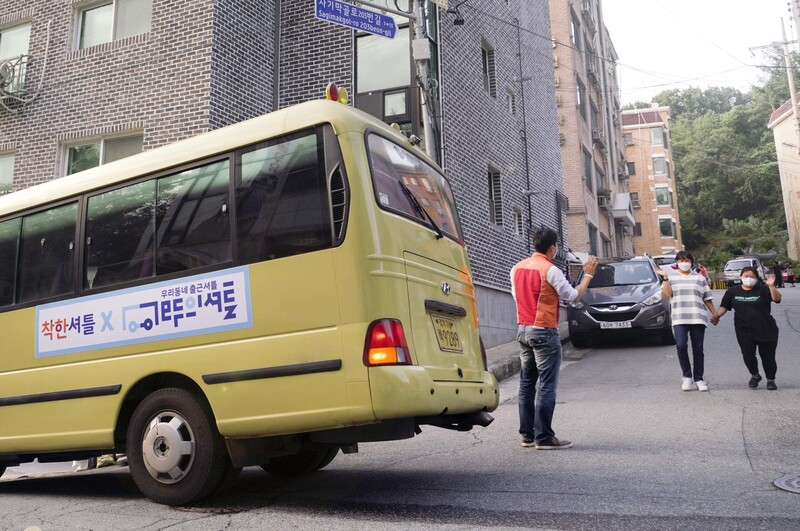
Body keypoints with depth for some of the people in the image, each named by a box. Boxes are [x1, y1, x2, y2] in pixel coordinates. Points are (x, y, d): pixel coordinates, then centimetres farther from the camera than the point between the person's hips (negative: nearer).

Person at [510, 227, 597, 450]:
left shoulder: (517, 268, 8)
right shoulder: (550, 270, -13)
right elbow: (574, 296, -7)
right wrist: (588, 274, 6)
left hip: (523, 329, 8)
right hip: (544, 332, -7)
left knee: (527, 383, 12)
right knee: (546, 385, -3)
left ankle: (527, 434, 17)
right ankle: (543, 437, -2)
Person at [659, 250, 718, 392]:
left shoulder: (699, 278, 16)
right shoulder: (671, 276, 11)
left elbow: (707, 298, 16)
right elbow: (667, 293, -4)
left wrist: (715, 314, 11)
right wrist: (665, 278, -11)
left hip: (698, 318, 2)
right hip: (679, 318, -2)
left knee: (698, 349, 3)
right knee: (681, 346, -17)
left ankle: (699, 379, 11)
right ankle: (687, 376, -3)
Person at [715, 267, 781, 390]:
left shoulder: (763, 290, -2)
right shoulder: (733, 291, 7)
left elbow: (777, 298, -17)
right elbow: (724, 306, 10)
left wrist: (771, 286, -33)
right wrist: (717, 315, -8)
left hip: (766, 330, -2)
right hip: (744, 331, 2)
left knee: (768, 355, 4)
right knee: (747, 355, 1)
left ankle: (771, 380, 20)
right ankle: (755, 375, 26)